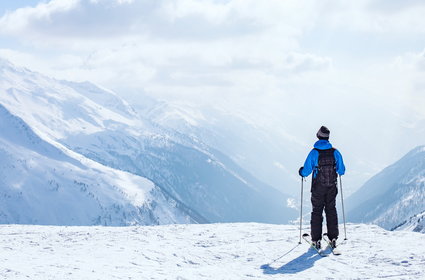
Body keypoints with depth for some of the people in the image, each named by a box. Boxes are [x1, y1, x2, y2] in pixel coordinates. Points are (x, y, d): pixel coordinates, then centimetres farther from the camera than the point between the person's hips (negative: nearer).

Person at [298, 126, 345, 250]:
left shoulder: (314, 153, -14)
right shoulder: (335, 152, -6)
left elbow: (306, 171, -12)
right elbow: (341, 171, 1)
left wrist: (301, 172, 11)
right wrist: (339, 171, 25)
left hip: (318, 188, -2)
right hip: (332, 187, 2)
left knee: (317, 211, 7)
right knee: (331, 210, 14)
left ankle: (316, 240, 4)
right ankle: (333, 238, 14)